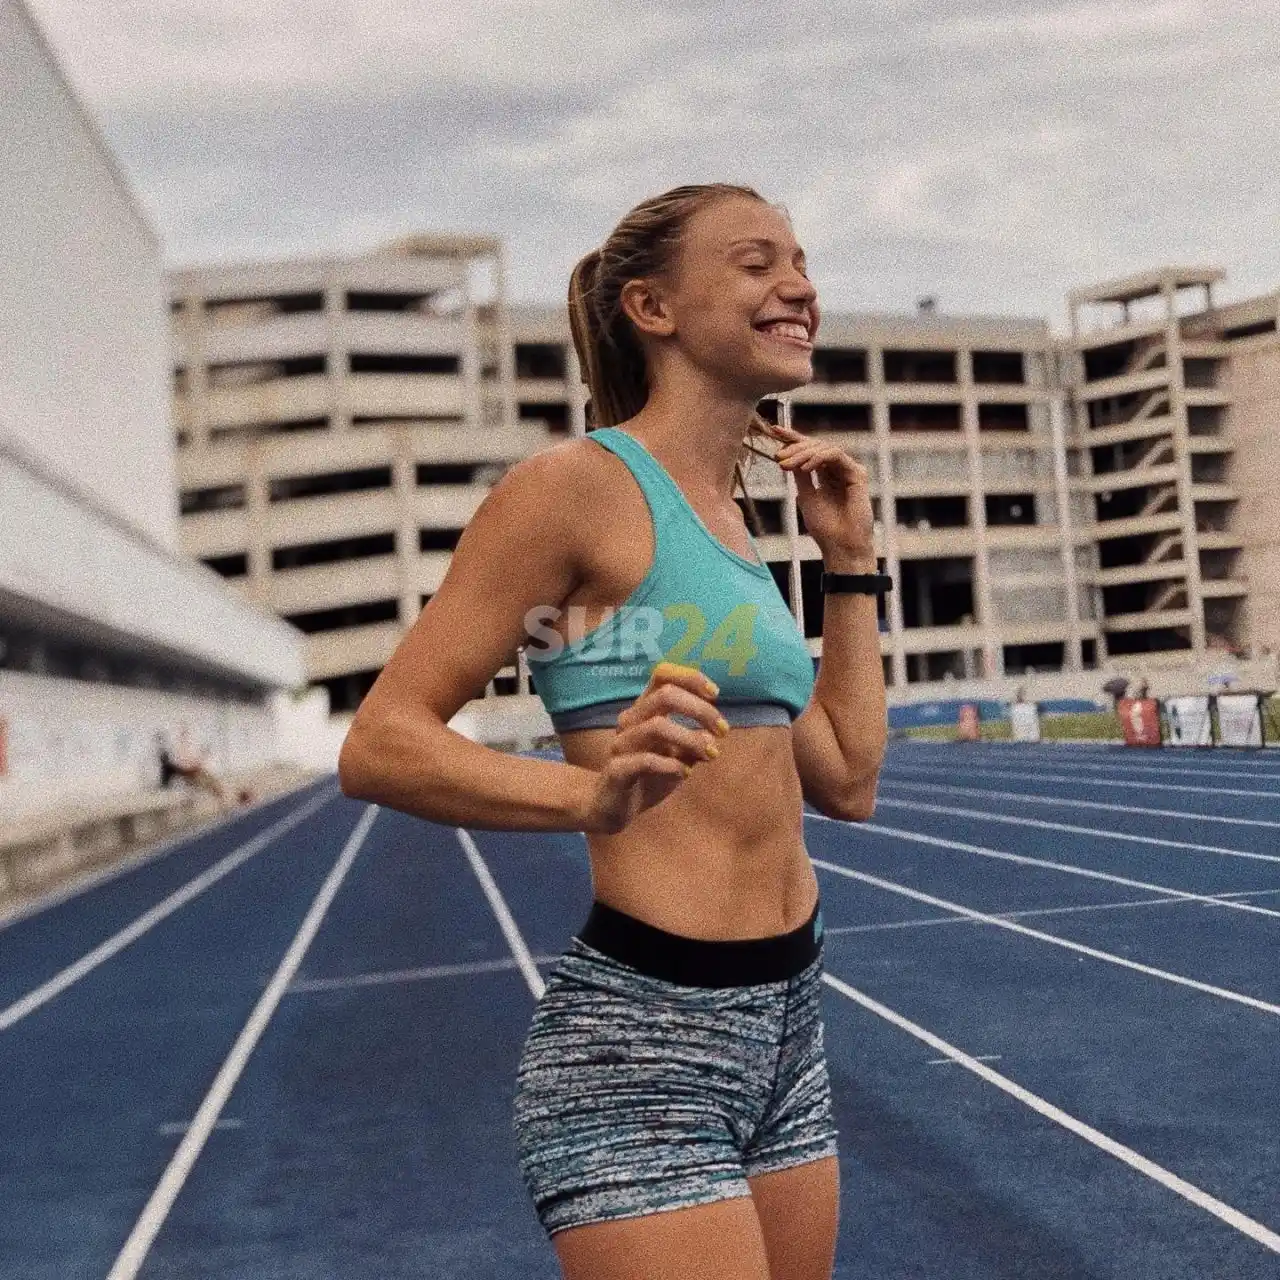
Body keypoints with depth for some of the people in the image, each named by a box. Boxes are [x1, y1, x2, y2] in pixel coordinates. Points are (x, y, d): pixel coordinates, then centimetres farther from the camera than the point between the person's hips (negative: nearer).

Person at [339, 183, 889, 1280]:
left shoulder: (729, 523, 13)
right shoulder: (579, 483, -11)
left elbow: (849, 783, 15)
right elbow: (380, 745, -15)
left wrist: (850, 560, 13)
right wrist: (592, 796, -31)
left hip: (785, 1025, 9)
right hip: (640, 1037, -8)